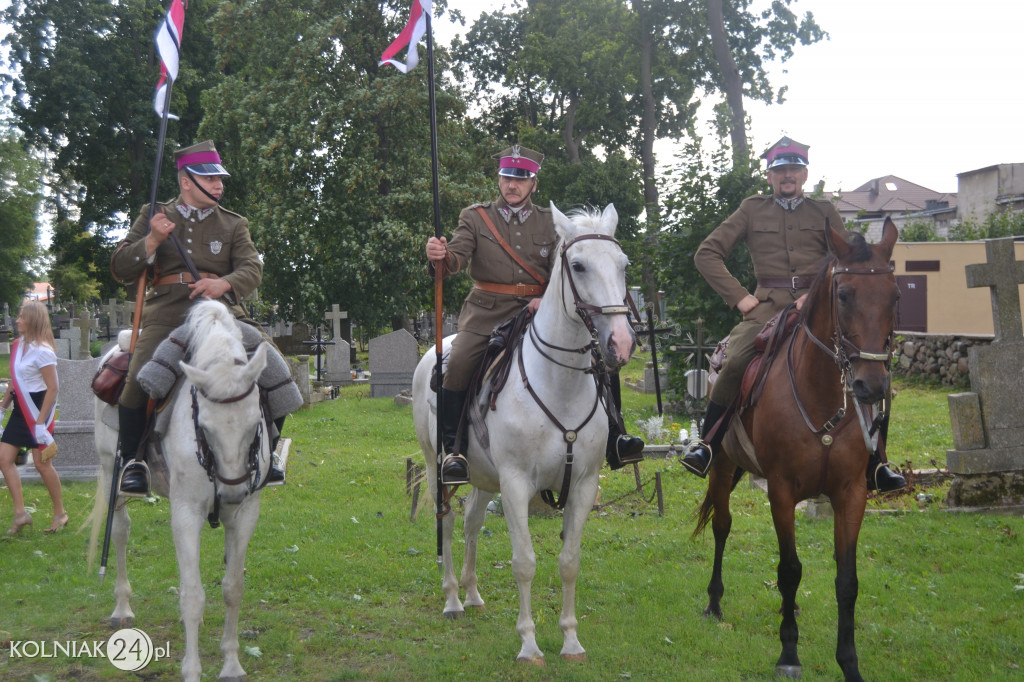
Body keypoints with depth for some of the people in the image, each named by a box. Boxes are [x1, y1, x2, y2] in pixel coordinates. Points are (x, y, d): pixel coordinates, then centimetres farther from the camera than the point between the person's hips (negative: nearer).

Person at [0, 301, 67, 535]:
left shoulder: (42, 351, -16)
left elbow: (53, 388, -19)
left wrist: (41, 422, -21)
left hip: (38, 409, -8)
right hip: (20, 410, 9)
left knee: (42, 463, -2)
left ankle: (60, 513, 13)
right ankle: (20, 513, 5)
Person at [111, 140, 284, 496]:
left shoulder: (234, 224, 18)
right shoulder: (154, 217, 15)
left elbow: (252, 269, 3)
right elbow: (120, 269, 10)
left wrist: (224, 283, -19)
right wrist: (153, 241, -7)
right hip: (167, 313, -2)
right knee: (139, 379, -26)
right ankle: (133, 460, -3)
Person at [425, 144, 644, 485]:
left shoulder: (549, 223, 12)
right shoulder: (475, 217, 8)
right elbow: (457, 256, -6)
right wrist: (440, 256, -31)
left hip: (537, 312, 2)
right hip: (487, 313, -2)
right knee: (459, 363, -25)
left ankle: (612, 439, -1)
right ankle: (452, 449, -14)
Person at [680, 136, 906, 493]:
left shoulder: (825, 211, 18)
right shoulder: (751, 210, 16)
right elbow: (707, 253, 12)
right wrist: (738, 296, 0)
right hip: (768, 306, -1)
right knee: (733, 363, -28)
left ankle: (874, 464, -9)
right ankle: (706, 444, -11)